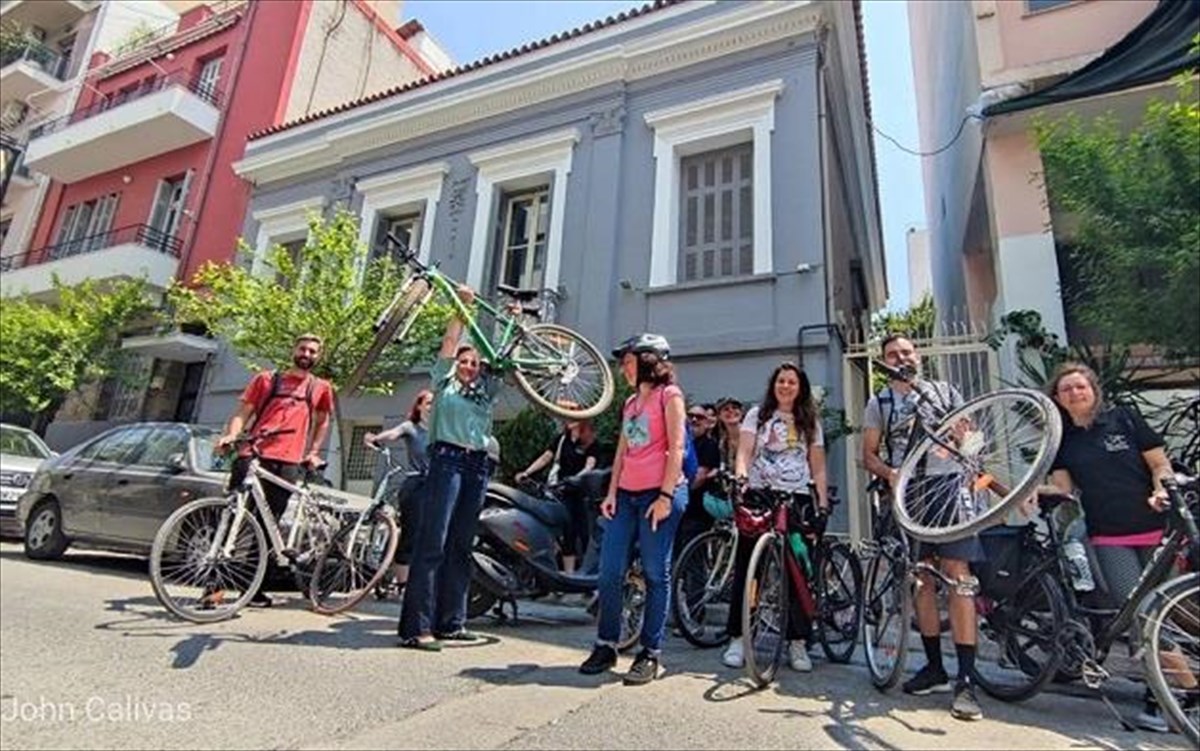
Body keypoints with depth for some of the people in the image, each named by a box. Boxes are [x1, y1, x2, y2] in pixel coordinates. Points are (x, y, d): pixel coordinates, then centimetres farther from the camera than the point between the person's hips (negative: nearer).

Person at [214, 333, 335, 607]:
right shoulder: (266, 379, 15)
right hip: (252, 455, 0)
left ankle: (254, 587, 13)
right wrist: (231, 435, -8)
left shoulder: (320, 388, 16)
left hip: (288, 462, 1)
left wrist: (314, 452, 14)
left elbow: (322, 423, 26)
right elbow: (243, 412, 11)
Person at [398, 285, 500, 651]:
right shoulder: (445, 381, 12)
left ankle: (450, 623, 14)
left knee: (460, 546, 8)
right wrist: (462, 306, 1)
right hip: (447, 459, -5)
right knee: (432, 543, -8)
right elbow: (449, 341, 4)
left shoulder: (486, 390, 21)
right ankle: (416, 626, -6)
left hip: (479, 465, 5)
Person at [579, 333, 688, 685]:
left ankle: (651, 654, 10)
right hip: (627, 495, 7)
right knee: (609, 572, 4)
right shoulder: (630, 402, 21)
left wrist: (666, 495, -16)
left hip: (659, 494, -7)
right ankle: (606, 645, 17)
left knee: (656, 575, 0)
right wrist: (611, 493, 9)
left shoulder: (669, 395, -1)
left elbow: (676, 448, -9)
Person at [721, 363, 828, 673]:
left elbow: (818, 467, 12)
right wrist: (741, 477, -21)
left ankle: (798, 642, 10)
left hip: (796, 499, 1)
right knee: (747, 567, 0)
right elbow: (744, 452, -2)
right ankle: (737, 638, 8)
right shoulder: (757, 415, 10)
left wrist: (823, 502, 1)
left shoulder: (810, 422, 15)